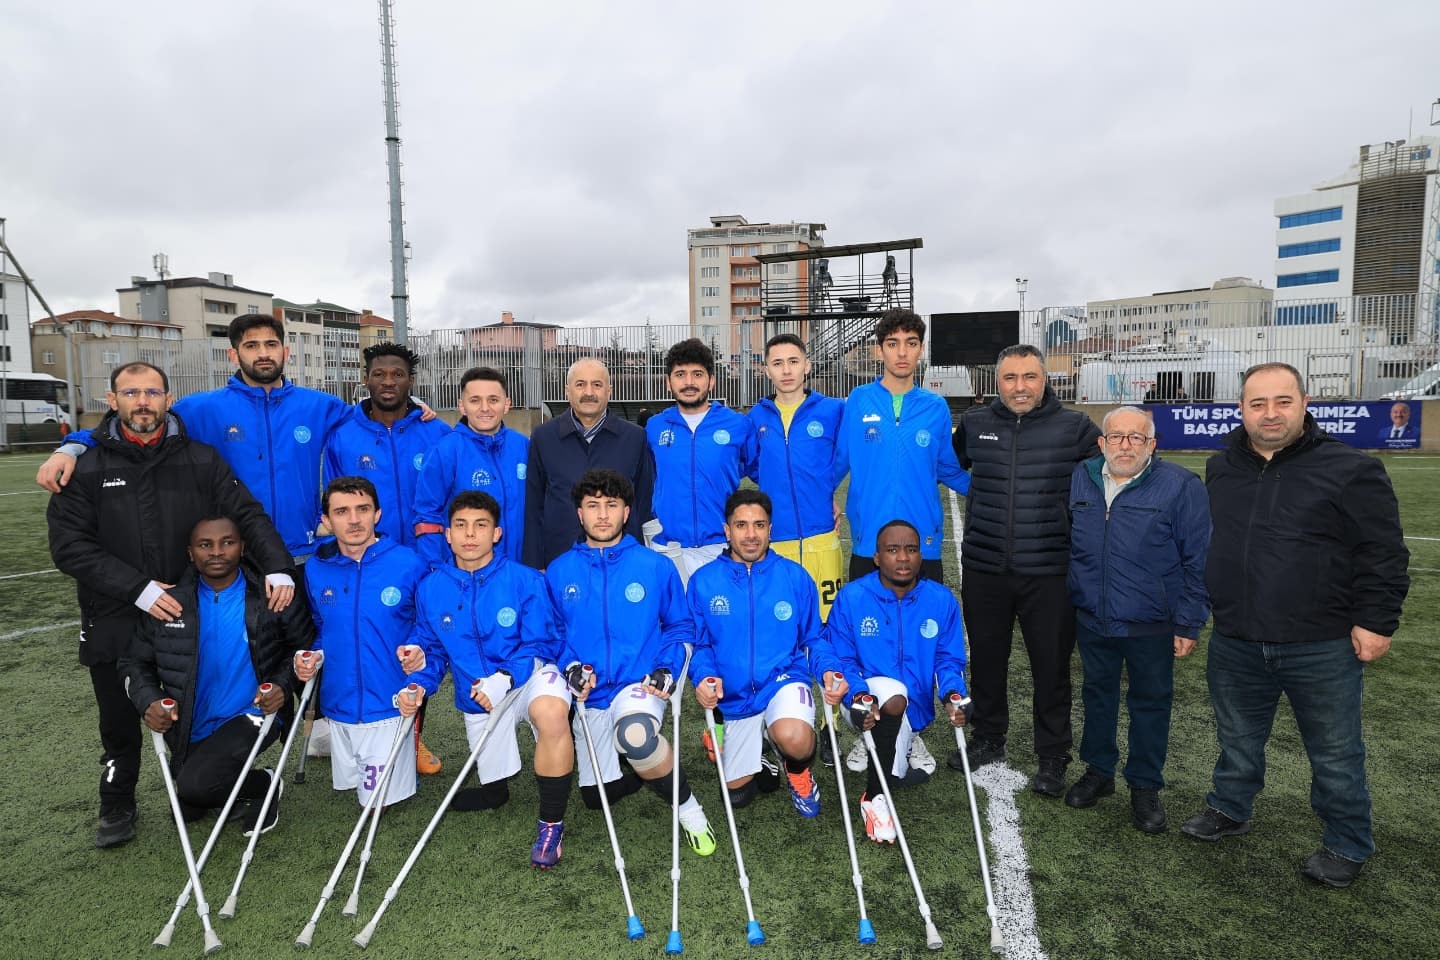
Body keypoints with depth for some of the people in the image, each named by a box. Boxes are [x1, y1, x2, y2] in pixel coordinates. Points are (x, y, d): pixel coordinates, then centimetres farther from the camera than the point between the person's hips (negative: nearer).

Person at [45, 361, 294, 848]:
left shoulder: (202, 460, -2)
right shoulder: (86, 467, -4)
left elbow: (248, 515, -6)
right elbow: (70, 545, -9)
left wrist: (277, 567, -23)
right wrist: (137, 588, -20)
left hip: (191, 619, 0)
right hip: (114, 624, 0)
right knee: (120, 723, 18)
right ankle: (117, 807, 40)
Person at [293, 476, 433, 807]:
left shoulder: (410, 564, -14)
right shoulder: (317, 569, -2)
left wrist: (423, 653, -23)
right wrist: (312, 657, -5)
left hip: (389, 706, -4)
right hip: (339, 704, 4)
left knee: (379, 800, 6)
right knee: (345, 784, 23)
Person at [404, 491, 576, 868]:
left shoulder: (525, 581, -16)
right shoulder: (430, 589, -4)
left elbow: (540, 645, -16)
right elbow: (430, 649, 6)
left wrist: (505, 678, -30)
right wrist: (419, 685, -13)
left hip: (529, 675, -4)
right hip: (478, 695, 5)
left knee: (551, 712, -40)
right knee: (493, 787, 18)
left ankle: (551, 823, -21)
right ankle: (497, 792, 59)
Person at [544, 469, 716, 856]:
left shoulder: (656, 567, -2)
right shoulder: (559, 571, 3)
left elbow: (679, 627, 4)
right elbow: (553, 633, 9)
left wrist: (666, 670, -11)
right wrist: (570, 667, -10)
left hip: (640, 684, -4)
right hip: (590, 694, 4)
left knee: (635, 735, -38)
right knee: (597, 796, 9)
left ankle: (688, 807, -11)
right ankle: (656, 760, 40)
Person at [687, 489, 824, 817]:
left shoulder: (795, 577, -4)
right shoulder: (703, 581, -4)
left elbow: (813, 640, 3)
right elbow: (698, 643, 2)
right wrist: (704, 676, -18)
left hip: (784, 682, -2)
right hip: (734, 699, 2)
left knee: (794, 740, -35)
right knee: (736, 793, 12)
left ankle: (798, 770, 5)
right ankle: (765, 745, 44)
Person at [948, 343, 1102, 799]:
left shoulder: (1075, 427, -4)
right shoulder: (974, 424, 3)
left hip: (1049, 573, -2)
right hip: (984, 569, 3)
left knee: (1051, 667, 7)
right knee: (986, 660, 16)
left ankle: (1052, 758, 25)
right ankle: (988, 739, 35)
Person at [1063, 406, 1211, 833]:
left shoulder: (1181, 486, -9)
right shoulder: (1079, 479, 1)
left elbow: (1197, 561, -7)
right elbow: (1063, 543, 11)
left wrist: (1188, 624, -9)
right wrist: (1064, 605, 10)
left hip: (1151, 625, -3)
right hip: (1091, 620, 3)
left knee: (1151, 702, 10)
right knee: (1097, 694, 17)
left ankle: (1145, 787, 27)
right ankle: (1098, 770, 35)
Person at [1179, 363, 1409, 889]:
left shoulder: (1350, 469, -9)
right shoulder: (1219, 469, 5)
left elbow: (1383, 553, -7)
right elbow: (1201, 545, 16)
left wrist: (1376, 621, -10)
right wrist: (1197, 610, 16)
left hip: (1322, 648, -4)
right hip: (1235, 644, 4)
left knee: (1335, 754, 12)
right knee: (1237, 740, 21)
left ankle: (1347, 845, 31)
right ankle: (1229, 808, 41)